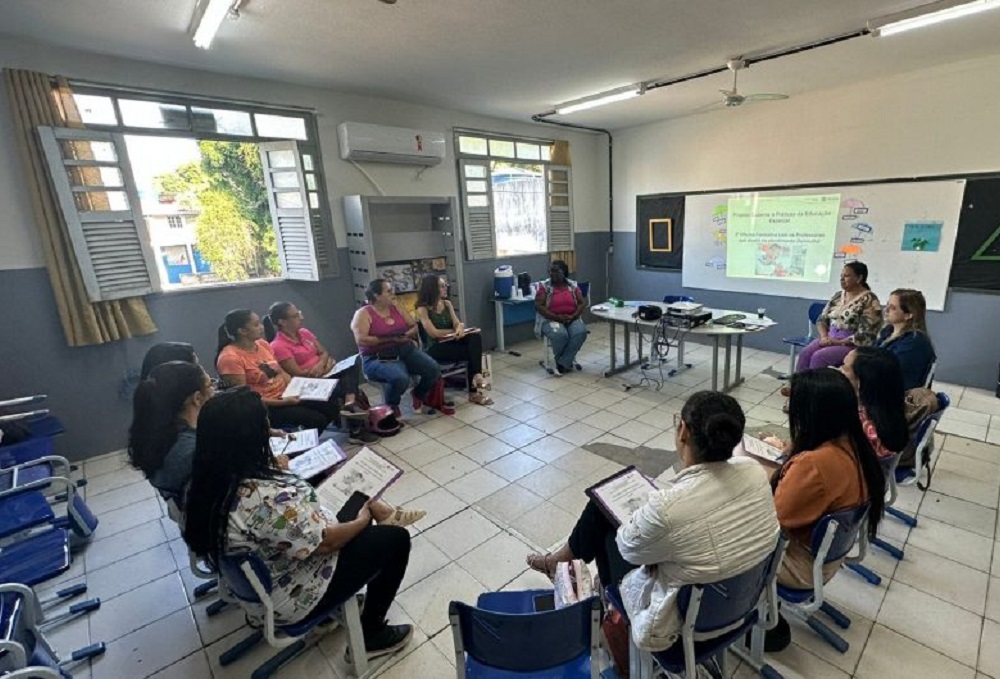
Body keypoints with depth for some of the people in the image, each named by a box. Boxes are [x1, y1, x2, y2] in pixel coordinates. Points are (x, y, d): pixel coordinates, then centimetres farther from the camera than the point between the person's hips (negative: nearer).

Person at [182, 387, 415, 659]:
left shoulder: (208, 480, -11)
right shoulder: (265, 497, -39)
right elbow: (325, 542, -26)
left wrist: (276, 469, 20)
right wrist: (362, 520, -9)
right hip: (290, 597, -8)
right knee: (395, 539, 0)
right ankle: (371, 633, 16)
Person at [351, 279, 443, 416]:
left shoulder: (396, 309, 13)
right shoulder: (363, 314, -5)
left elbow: (414, 326, 15)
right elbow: (361, 340, -17)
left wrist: (406, 335, -9)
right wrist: (390, 339, -20)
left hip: (405, 350, 6)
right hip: (378, 358, -6)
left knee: (434, 368, -17)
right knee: (400, 378, -36)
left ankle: (419, 395, 14)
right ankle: (392, 406, -2)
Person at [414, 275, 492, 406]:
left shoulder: (447, 303, 11)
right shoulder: (423, 309, -8)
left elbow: (458, 323, 5)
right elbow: (434, 333, -15)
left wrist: (460, 329, -20)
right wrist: (455, 331, -5)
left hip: (451, 341, 6)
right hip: (435, 348, -6)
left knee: (475, 337, -25)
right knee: (471, 351, -25)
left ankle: (476, 375, -32)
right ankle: (474, 391, -14)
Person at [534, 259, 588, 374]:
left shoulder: (573, 285, 7)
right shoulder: (544, 286, -2)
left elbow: (582, 303, 4)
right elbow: (539, 306, -10)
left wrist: (573, 316, -15)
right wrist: (556, 317, -19)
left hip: (572, 319, 3)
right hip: (550, 320, -3)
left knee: (581, 332, -29)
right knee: (560, 335, -34)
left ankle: (563, 363, -18)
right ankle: (568, 361, -6)